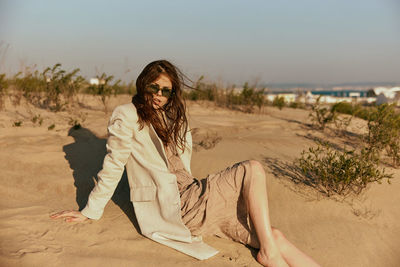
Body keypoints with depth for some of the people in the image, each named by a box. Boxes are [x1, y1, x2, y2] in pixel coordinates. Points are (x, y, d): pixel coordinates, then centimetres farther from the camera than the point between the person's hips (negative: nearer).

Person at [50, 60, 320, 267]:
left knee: (274, 237, -8)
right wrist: (90, 213, -2)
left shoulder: (173, 117, 17)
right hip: (172, 209, -7)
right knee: (252, 169, -18)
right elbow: (112, 167, -4)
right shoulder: (127, 117, -4)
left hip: (192, 194, 7)